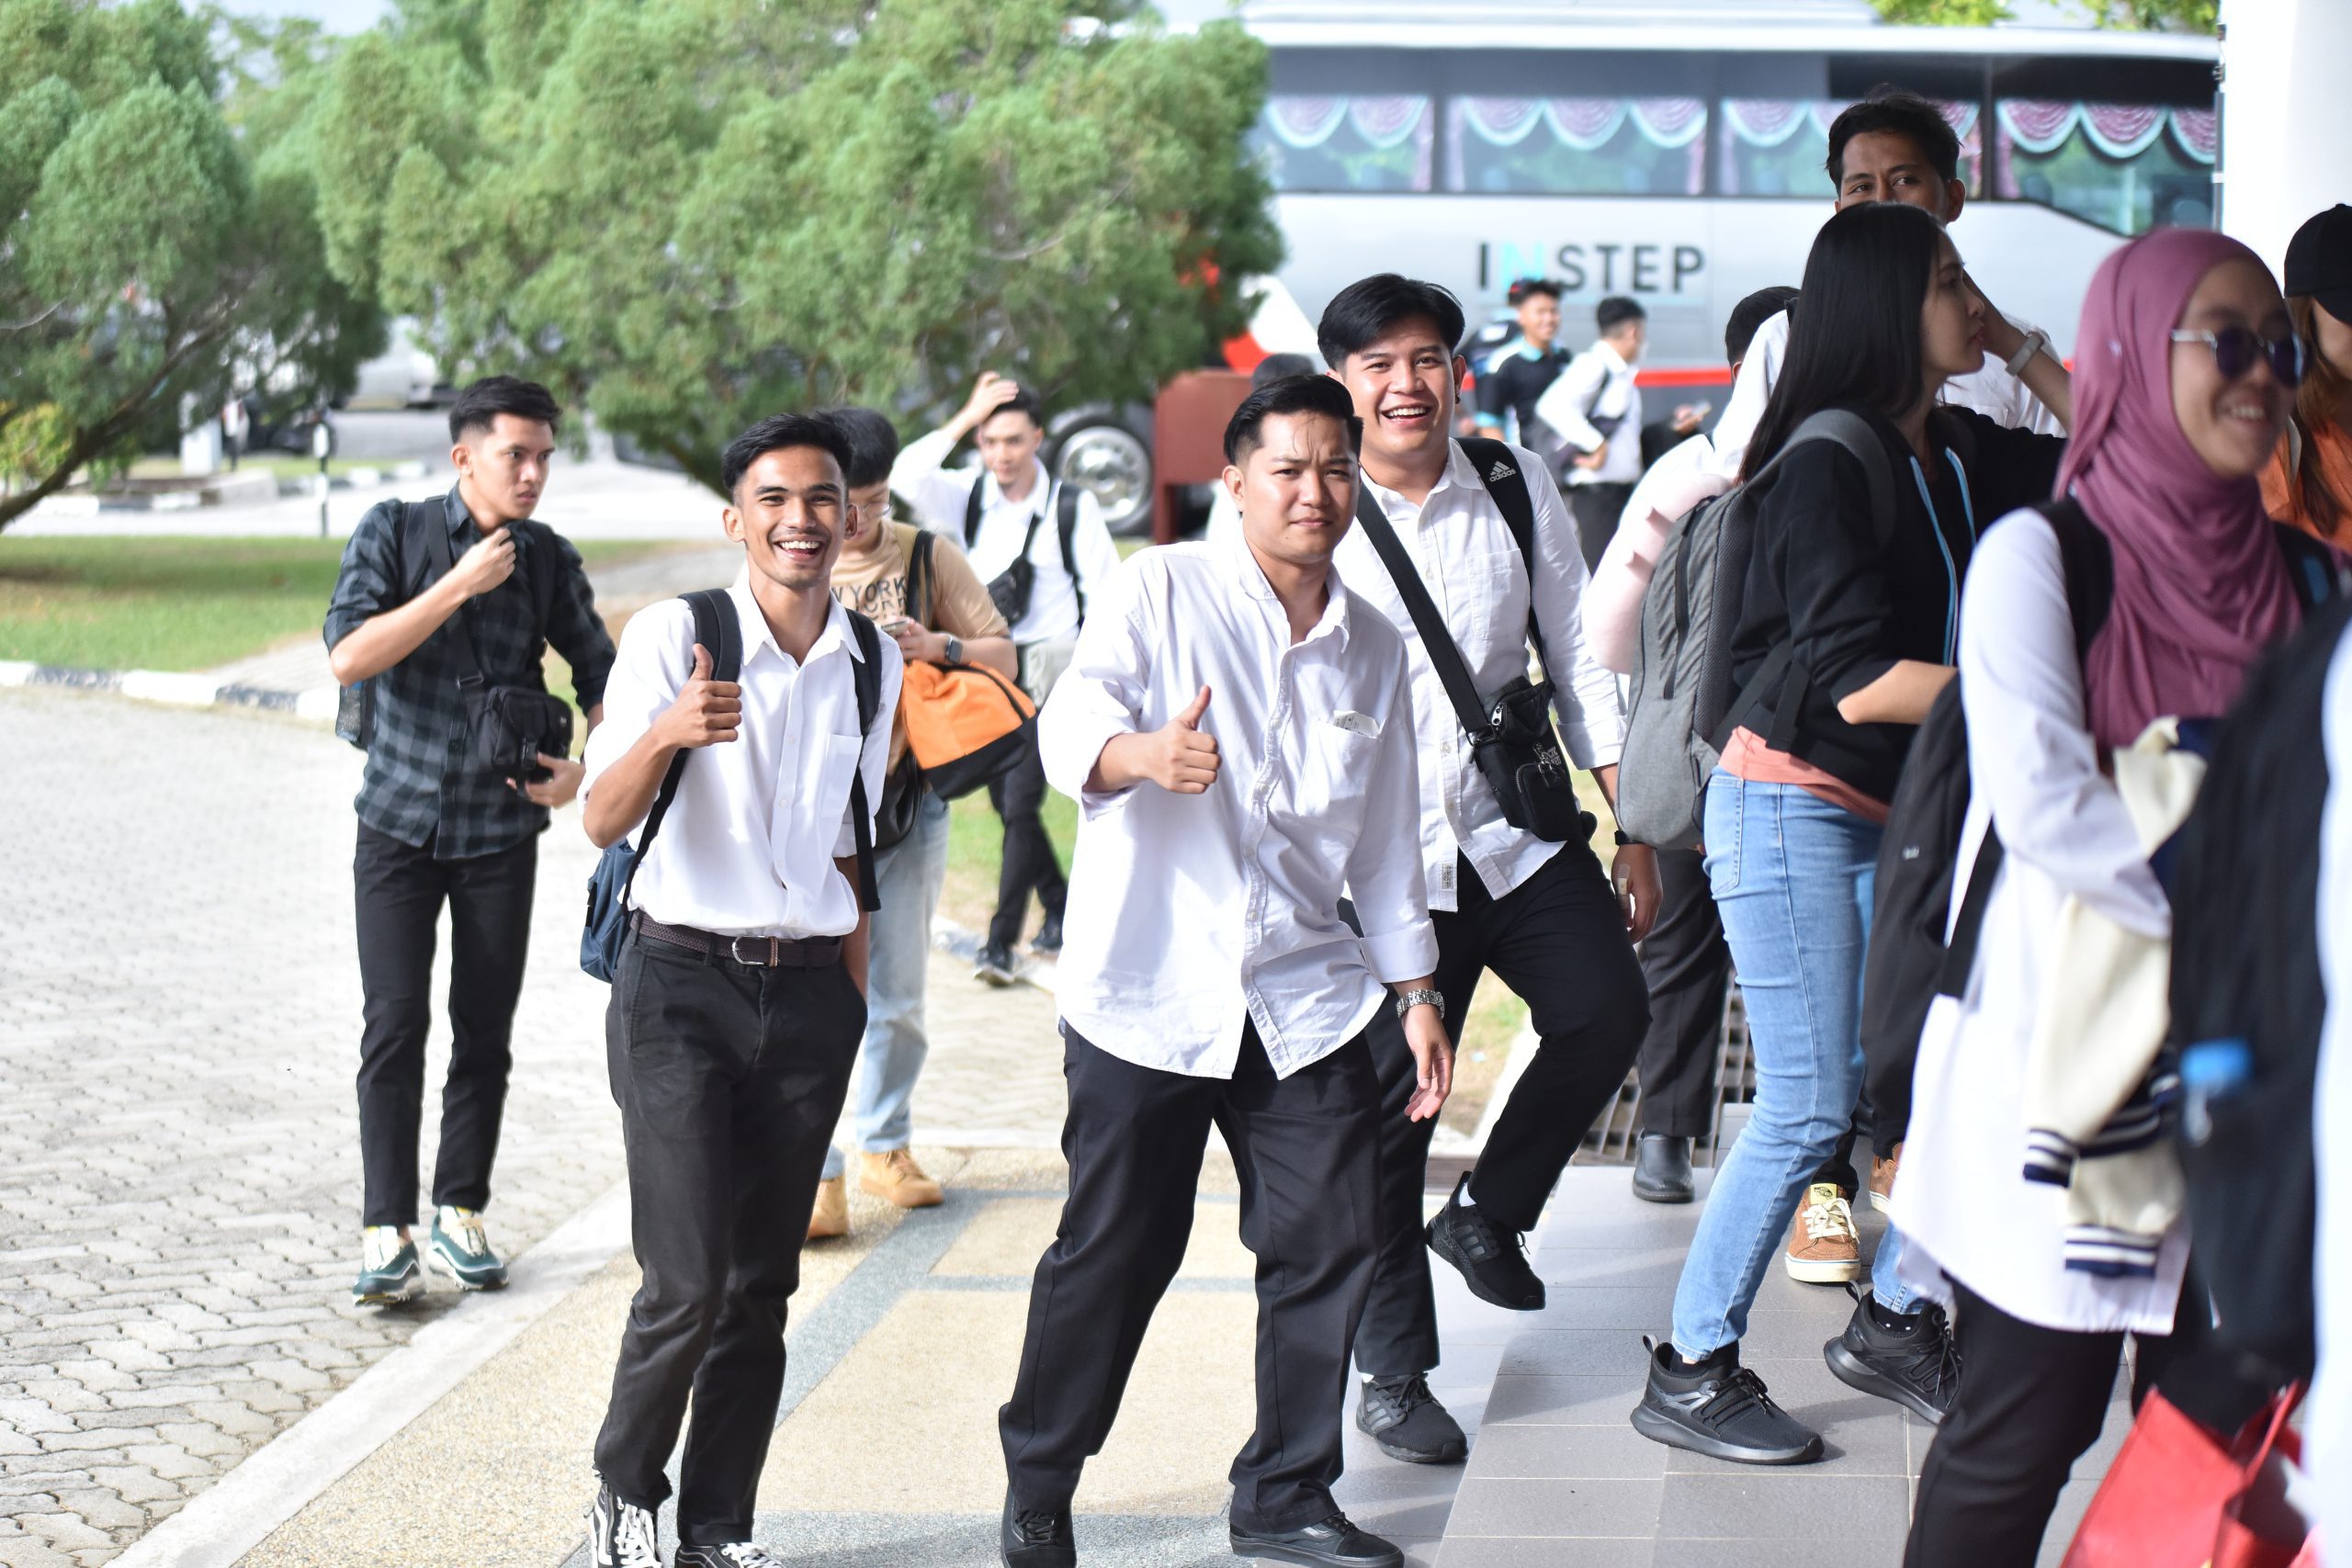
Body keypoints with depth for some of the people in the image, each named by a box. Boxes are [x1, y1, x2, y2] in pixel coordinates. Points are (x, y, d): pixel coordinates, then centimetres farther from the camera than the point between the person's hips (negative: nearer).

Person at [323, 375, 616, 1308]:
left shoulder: (549, 560, 2)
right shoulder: (394, 532, -5)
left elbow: (601, 676, 9)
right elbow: (349, 654, -17)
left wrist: (588, 769, -9)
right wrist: (459, 585, -20)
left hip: (502, 830, 2)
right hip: (401, 820, -2)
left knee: (485, 1031, 6)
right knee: (395, 1023, -8)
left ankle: (462, 1212, 20)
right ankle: (387, 1232, -4)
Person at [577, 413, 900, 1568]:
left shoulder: (874, 665, 7)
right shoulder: (676, 635, -8)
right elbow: (603, 823, -14)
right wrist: (667, 732, -34)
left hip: (809, 995, 4)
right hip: (682, 985, -4)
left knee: (761, 1286, 7)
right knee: (688, 1283, -9)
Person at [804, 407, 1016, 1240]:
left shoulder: (929, 556, 5)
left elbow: (1003, 658, 7)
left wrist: (937, 646, -13)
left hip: (906, 803, 1)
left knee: (897, 996, 9)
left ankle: (884, 1146, 26)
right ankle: (818, 1176, -7)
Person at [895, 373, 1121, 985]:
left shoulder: (1072, 507, -5)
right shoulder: (969, 497, 2)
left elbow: (1107, 591, -1)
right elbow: (905, 477, -16)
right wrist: (965, 417, -16)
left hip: (1048, 671, -5)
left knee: (1021, 802, -11)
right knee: (1007, 802, 13)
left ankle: (1000, 942, -8)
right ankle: (1062, 911, 31)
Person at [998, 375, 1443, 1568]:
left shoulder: (1372, 650, 13)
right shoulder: (1162, 592, -2)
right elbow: (1071, 721, -17)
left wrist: (1416, 989, 16)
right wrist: (1141, 751, -40)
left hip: (1306, 1000, 4)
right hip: (1147, 990, -4)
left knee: (1330, 1247, 0)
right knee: (1112, 1253, 3)